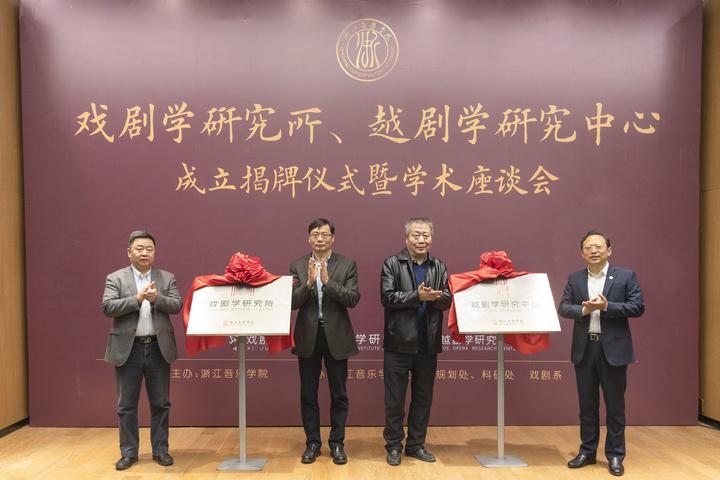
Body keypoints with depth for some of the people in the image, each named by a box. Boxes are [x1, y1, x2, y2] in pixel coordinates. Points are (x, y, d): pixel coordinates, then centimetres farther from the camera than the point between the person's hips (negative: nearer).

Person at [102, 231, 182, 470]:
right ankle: (129, 452, 22)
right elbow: (107, 307, -10)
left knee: (160, 403, 9)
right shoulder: (115, 278, 2)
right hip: (128, 348, -1)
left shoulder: (167, 278, 6)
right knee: (126, 405, 8)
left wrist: (157, 298, -21)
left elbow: (177, 305, -4)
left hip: (158, 347, 1)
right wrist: (137, 298, -20)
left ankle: (160, 450, 21)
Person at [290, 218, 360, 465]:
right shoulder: (297, 265, 2)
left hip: (337, 336, -1)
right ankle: (312, 443, 25)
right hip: (308, 336, 1)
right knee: (308, 395, 10)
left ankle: (337, 443, 24)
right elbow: (292, 302, -6)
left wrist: (328, 281, -23)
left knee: (338, 394, 9)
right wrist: (309, 282, -22)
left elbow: (353, 299, -12)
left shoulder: (347, 264, -2)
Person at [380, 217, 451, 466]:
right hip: (399, 343, -4)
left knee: (423, 398, 14)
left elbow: (447, 300, 2)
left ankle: (416, 444, 28)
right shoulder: (392, 264, -3)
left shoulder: (439, 267, 9)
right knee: (395, 399, 7)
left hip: (428, 343, 4)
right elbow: (387, 297, -13)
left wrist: (434, 297, -20)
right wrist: (418, 296, -21)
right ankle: (393, 446, 21)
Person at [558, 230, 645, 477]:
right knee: (587, 404, 11)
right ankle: (587, 452, 23)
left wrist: (607, 306, -18)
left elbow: (638, 307, -7)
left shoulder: (626, 275, 0)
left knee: (615, 404, 6)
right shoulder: (574, 279, 8)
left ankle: (615, 455, 19)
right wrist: (584, 310, -18)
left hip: (614, 348, -2)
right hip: (584, 349, 3)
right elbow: (563, 307, 1)